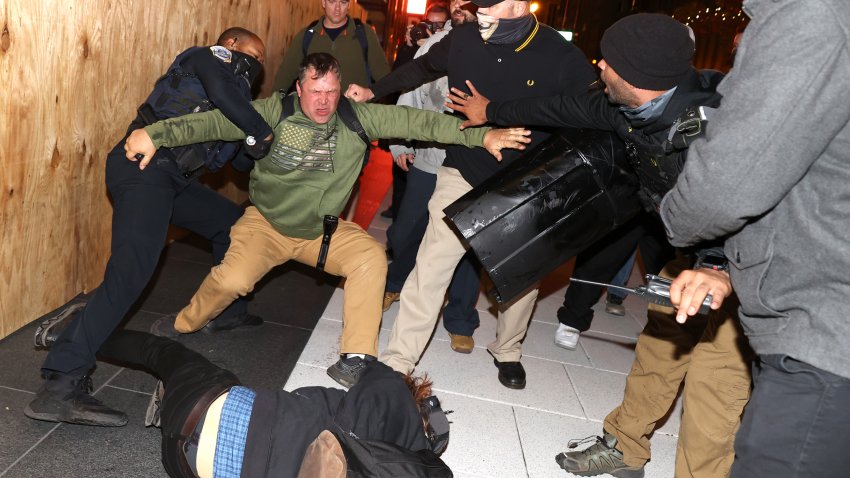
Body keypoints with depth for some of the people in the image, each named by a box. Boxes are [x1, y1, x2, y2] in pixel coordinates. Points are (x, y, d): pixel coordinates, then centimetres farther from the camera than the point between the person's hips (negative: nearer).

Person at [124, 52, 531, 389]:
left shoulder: (356, 117, -12)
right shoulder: (275, 111, -16)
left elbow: (414, 121, -18)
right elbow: (217, 122, -22)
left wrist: (482, 135, -26)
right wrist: (155, 134, -35)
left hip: (322, 229, 2)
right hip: (266, 222, -2)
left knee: (371, 257, -20)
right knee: (232, 280, -23)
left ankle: (355, 359, -12)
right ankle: (178, 329, 10)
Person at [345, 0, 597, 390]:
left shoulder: (563, 58, -16)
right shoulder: (463, 40, -9)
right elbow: (422, 69, 13)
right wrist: (374, 91, 10)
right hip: (463, 177, 0)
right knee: (430, 269, -7)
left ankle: (507, 352, 40)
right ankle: (397, 364, 5)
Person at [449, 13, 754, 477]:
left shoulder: (709, 124, -34)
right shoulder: (631, 108, -9)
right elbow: (569, 108, 7)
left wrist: (722, 270, -66)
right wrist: (492, 112, 20)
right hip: (696, 254, 8)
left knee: (714, 382, -12)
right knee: (659, 345, 16)